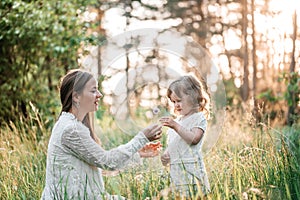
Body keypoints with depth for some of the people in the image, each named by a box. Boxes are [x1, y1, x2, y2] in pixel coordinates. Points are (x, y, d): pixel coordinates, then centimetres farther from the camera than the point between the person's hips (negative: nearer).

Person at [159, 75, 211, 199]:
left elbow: (194, 139, -18)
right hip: (175, 171, 7)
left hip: (191, 170, -7)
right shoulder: (177, 120, 21)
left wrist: (176, 126, -24)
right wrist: (165, 155, 7)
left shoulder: (199, 118, -1)